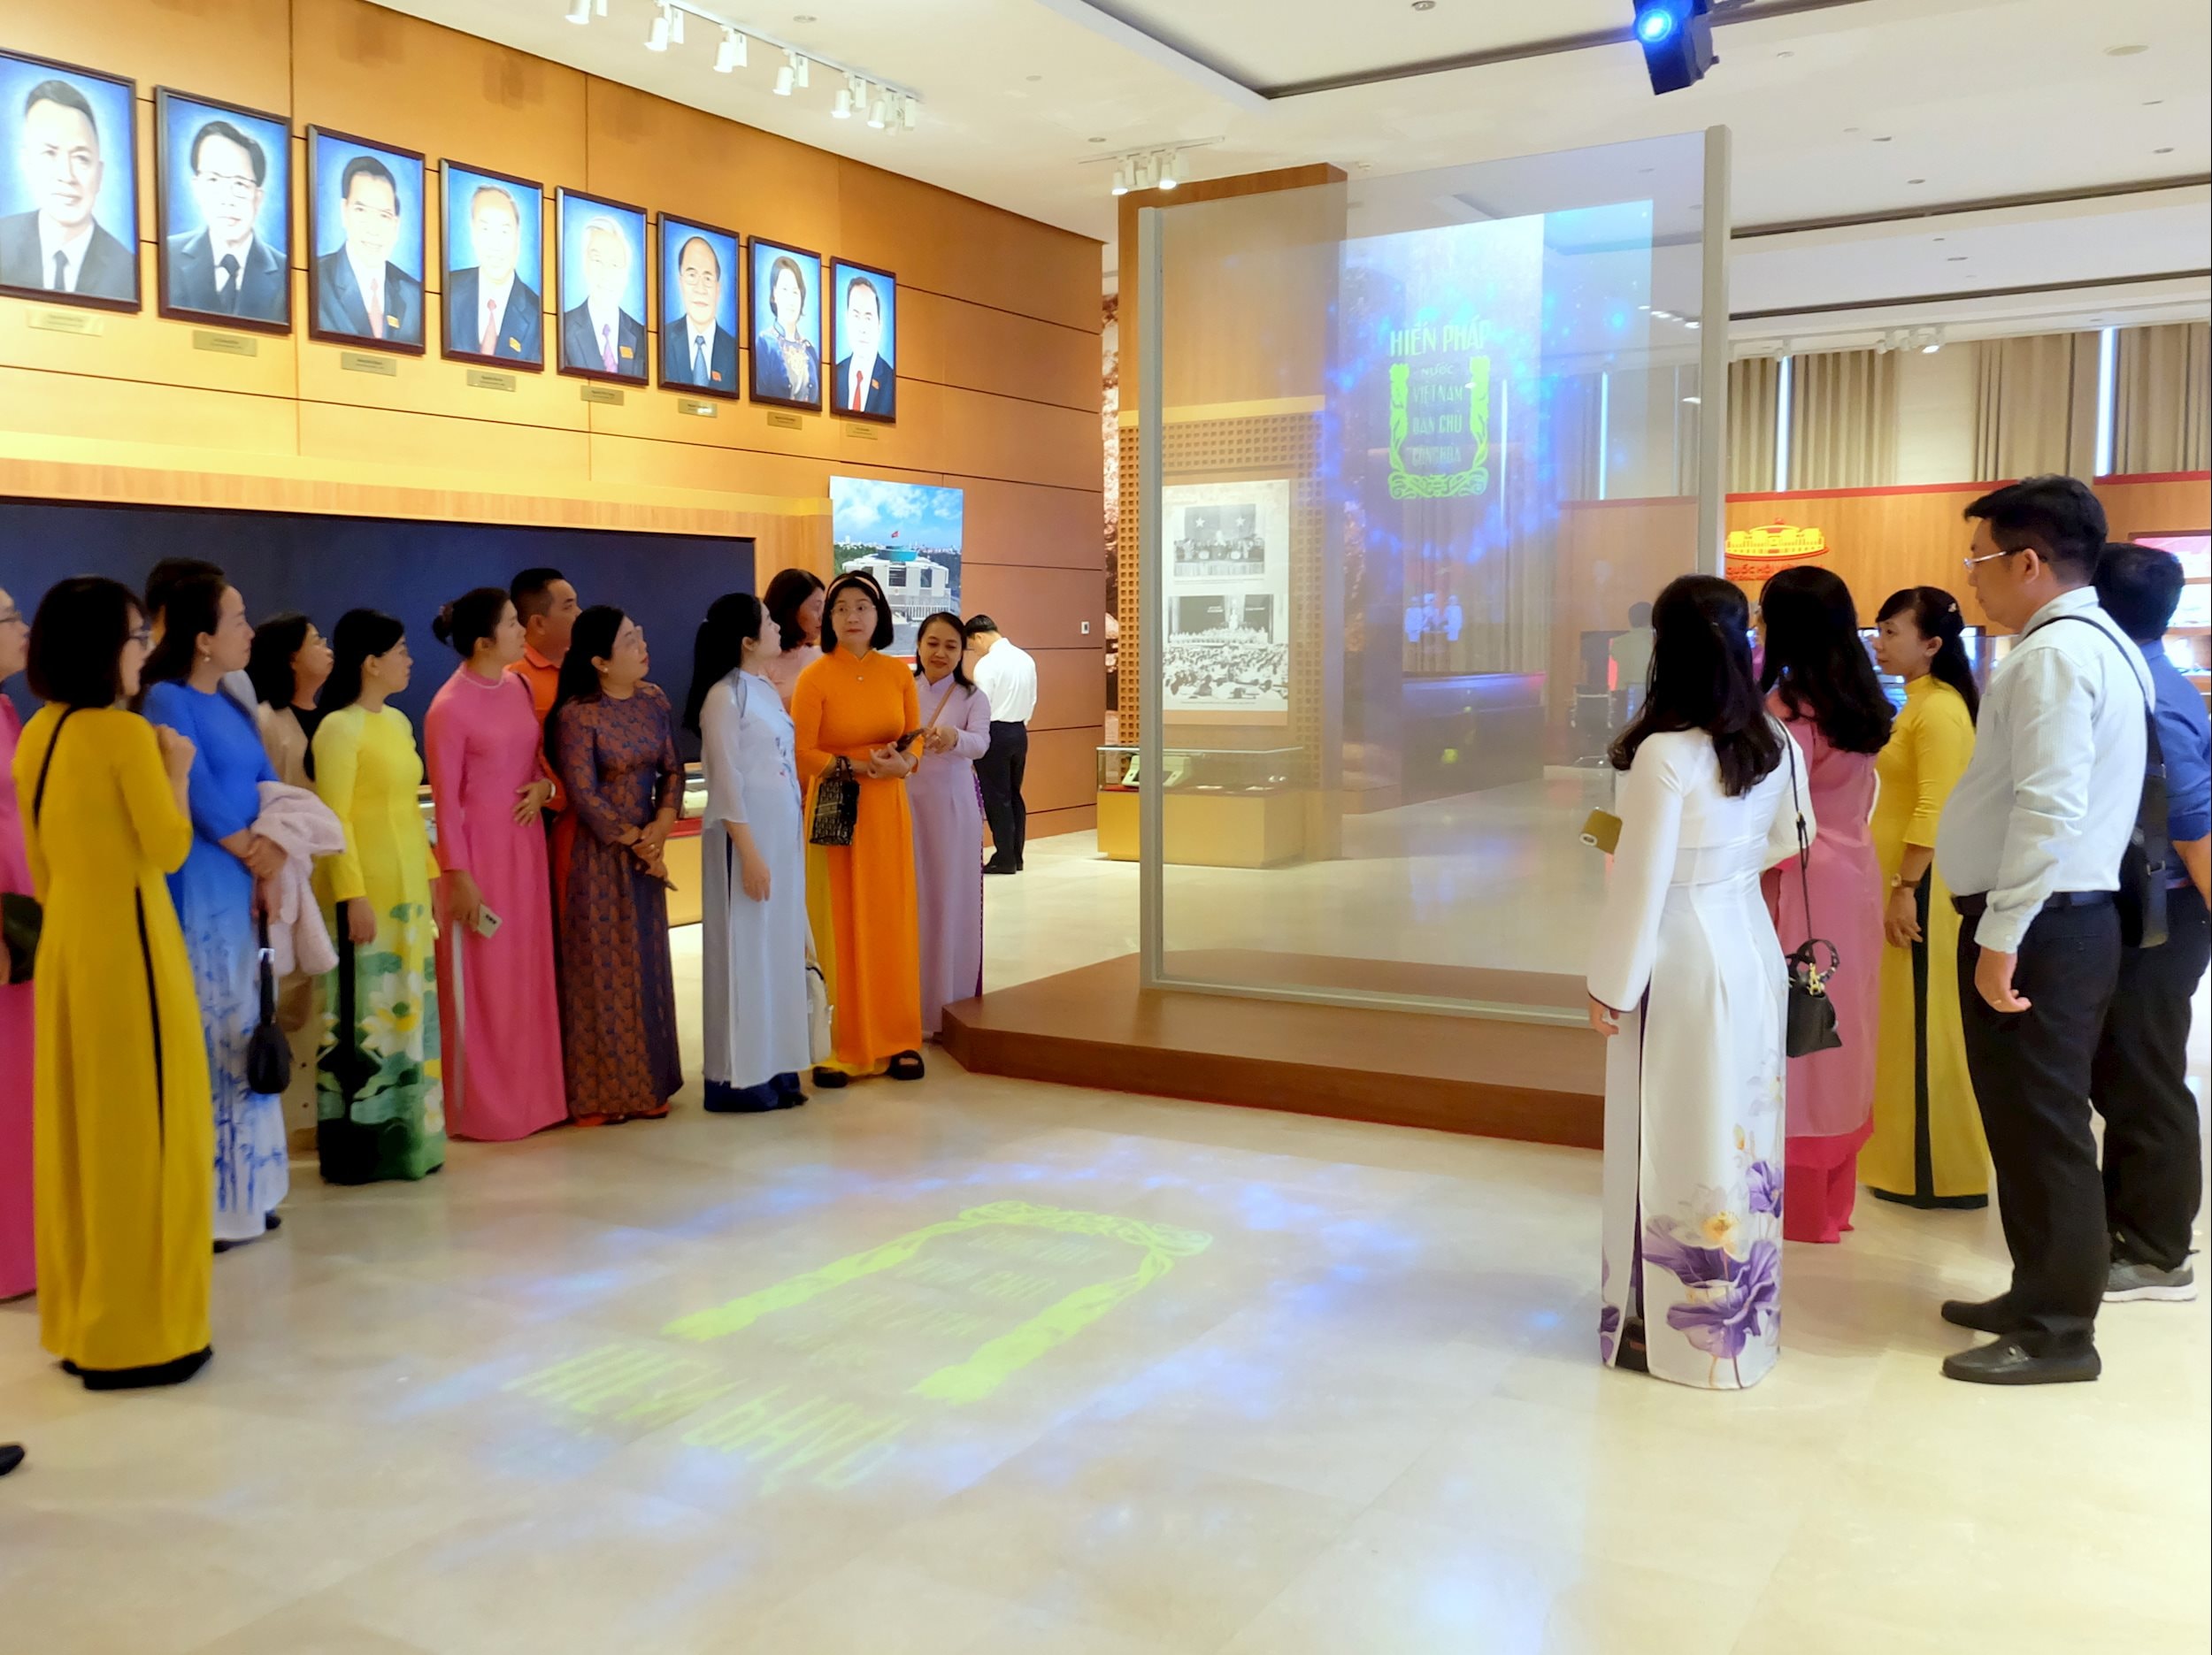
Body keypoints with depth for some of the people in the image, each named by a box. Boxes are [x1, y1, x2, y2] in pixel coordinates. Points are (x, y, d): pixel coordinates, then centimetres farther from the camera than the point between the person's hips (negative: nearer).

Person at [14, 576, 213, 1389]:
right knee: (142, 1129, 0)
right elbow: (168, 849, -14)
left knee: (80, 1124, 14)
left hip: (66, 939, 8)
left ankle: (80, 1322, 24)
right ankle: (136, 1333, 7)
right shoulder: (125, 733, -15)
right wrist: (178, 771, -1)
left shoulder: (38, 734, 9)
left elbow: (39, 863, 15)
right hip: (126, 941, -8)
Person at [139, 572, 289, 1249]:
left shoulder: (231, 705, 15)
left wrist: (274, 854, -6)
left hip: (243, 889, 8)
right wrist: (255, 854, -1)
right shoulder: (167, 699, -9)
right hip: (197, 892, -8)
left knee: (242, 1035, 11)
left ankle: (242, 1190, 20)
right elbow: (199, 797, -13)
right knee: (201, 1039, -5)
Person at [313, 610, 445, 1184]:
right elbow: (334, 819, -15)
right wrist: (353, 896, -19)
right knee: (366, 1012, -3)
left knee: (409, 1008, 12)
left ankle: (407, 1134, 22)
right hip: (365, 890, -8)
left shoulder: (398, 722, 13)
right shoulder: (340, 729, -11)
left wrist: (429, 871, 15)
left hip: (407, 888, 8)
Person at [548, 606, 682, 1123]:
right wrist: (635, 843, -10)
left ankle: (645, 1083, 22)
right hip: (594, 851, -6)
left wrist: (661, 825, -11)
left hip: (646, 845, 6)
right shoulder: (577, 715, -15)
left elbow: (672, 768, 5)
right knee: (599, 968, 2)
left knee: (646, 965, 11)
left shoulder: (653, 699, 4)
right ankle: (598, 1091, 14)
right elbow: (584, 796, -16)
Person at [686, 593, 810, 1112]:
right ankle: (740, 1078, 6)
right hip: (747, 837, -8)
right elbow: (727, 783, -15)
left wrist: (797, 838, 14)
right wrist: (749, 853, -17)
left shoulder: (766, 690, 12)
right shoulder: (724, 696, -13)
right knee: (745, 951, -2)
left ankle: (774, 1067, 18)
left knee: (780, 947, 10)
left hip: (784, 834, 8)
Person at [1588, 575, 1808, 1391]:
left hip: (1683, 961, -7)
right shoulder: (1775, 742, 2)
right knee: (1740, 1133, 16)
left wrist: (1612, 986, -8)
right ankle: (1744, 1312, 30)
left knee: (1678, 1143, 4)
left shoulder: (1664, 753, -20)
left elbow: (1643, 883, -17)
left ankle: (1677, 1325, 15)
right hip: (1751, 948, 7)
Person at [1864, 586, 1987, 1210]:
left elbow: (1935, 812, -22)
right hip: (1903, 876, 10)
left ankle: (1937, 1174, 6)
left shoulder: (1939, 709, -16)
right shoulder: (1919, 704, 14)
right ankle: (1910, 1159, 25)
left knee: (1925, 1025, -3)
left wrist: (1906, 890, -21)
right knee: (1905, 1021, 15)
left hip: (1922, 883, -10)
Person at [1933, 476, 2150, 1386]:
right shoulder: (2096, 644, 16)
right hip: (2063, 916, 10)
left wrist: (2000, 937, -22)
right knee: (2029, 1120, 18)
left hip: (2040, 926, -10)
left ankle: (2055, 1333, 8)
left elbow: (2049, 811, -25)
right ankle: (2040, 1296, 29)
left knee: (2040, 1125, -2)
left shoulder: (2055, 653, -17)